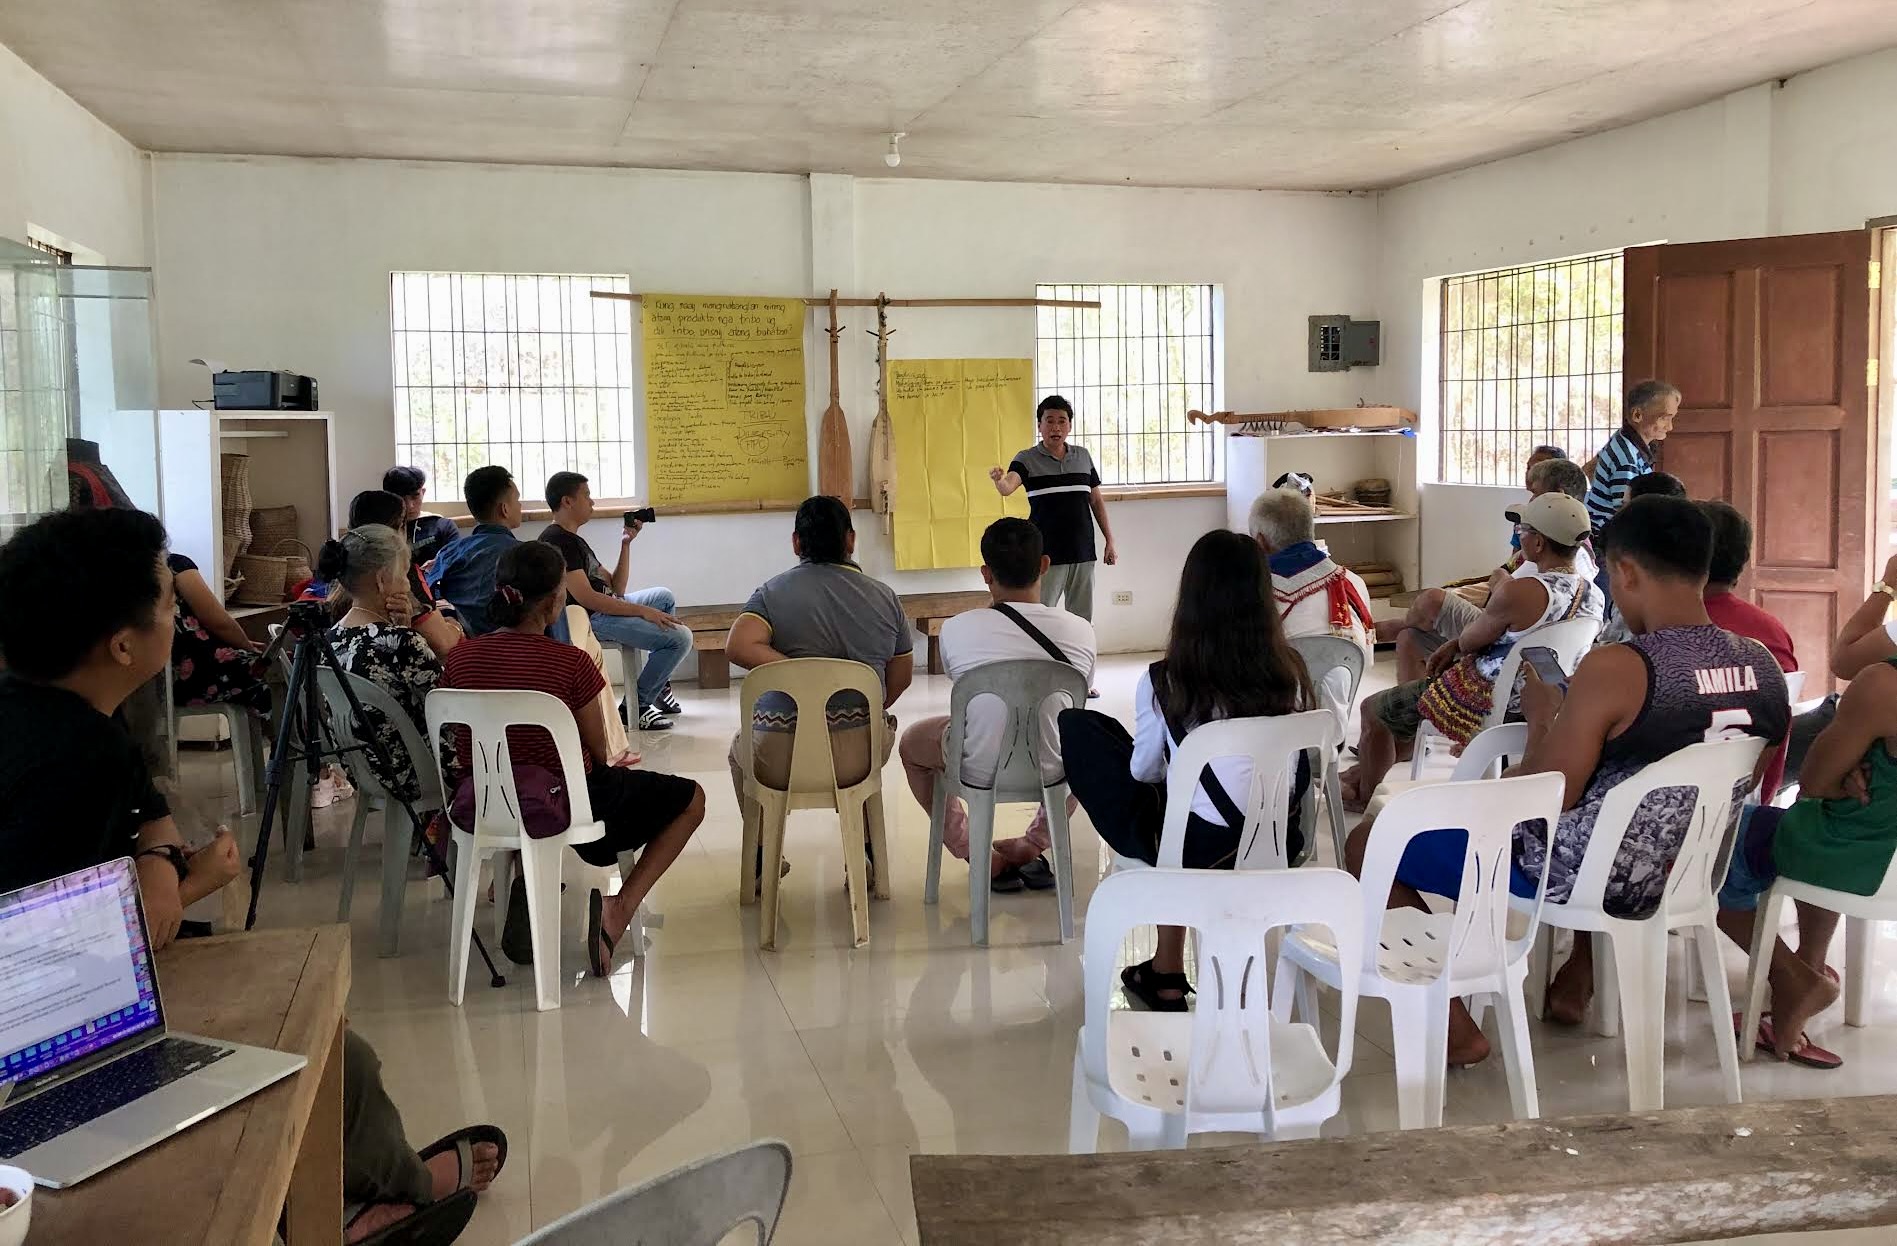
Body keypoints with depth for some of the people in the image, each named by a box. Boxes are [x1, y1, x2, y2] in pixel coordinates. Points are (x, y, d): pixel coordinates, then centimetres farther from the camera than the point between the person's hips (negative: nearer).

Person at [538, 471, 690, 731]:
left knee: (664, 597, 30)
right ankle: (636, 705, -8)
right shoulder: (557, 541, -13)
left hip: (607, 607, 11)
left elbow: (615, 588, 17)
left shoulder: (574, 540, 20)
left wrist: (626, 544, 9)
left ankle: (660, 685, 23)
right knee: (681, 638, -17)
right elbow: (586, 598, -23)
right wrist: (643, 611, -20)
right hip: (590, 620, -11)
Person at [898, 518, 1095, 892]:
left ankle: (981, 858, 25)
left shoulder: (955, 629, -15)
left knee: (911, 743, 31)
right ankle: (1032, 846, 32)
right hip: (1052, 770, 2)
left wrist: (992, 606, 13)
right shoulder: (1080, 631, -11)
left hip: (980, 771, -2)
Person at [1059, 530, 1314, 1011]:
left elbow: (1143, 771, 0)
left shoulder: (1165, 683, -14)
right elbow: (1298, 767, 10)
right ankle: (1167, 969, 31)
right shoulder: (1290, 674, -4)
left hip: (1197, 847, -3)